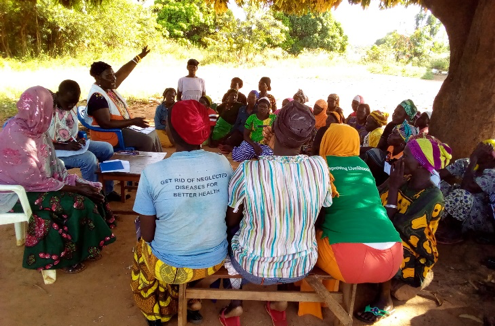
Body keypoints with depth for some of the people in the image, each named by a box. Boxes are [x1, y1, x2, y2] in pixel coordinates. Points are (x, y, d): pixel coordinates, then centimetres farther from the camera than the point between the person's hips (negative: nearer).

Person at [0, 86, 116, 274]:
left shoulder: (34, 128, 1)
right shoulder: (16, 136, -26)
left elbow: (52, 164, 5)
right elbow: (34, 180, -25)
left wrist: (75, 181, -6)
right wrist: (73, 187, -20)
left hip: (39, 182, 9)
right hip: (19, 193, -8)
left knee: (89, 191, -4)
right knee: (77, 202, -20)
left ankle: (85, 248, 10)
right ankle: (67, 257, 1)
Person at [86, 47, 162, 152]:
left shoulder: (109, 87, 4)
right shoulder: (97, 97, -22)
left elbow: (123, 72, 15)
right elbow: (106, 124, -28)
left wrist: (140, 56, 19)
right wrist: (133, 121, -28)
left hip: (121, 127, 10)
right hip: (109, 134, -10)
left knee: (152, 133, 11)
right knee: (146, 140, -23)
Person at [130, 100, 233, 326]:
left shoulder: (152, 172, -24)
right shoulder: (223, 164, -14)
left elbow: (148, 234, -12)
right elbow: (229, 217, 1)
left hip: (170, 267, -2)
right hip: (215, 260, 3)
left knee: (141, 249, 30)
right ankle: (192, 305, 35)